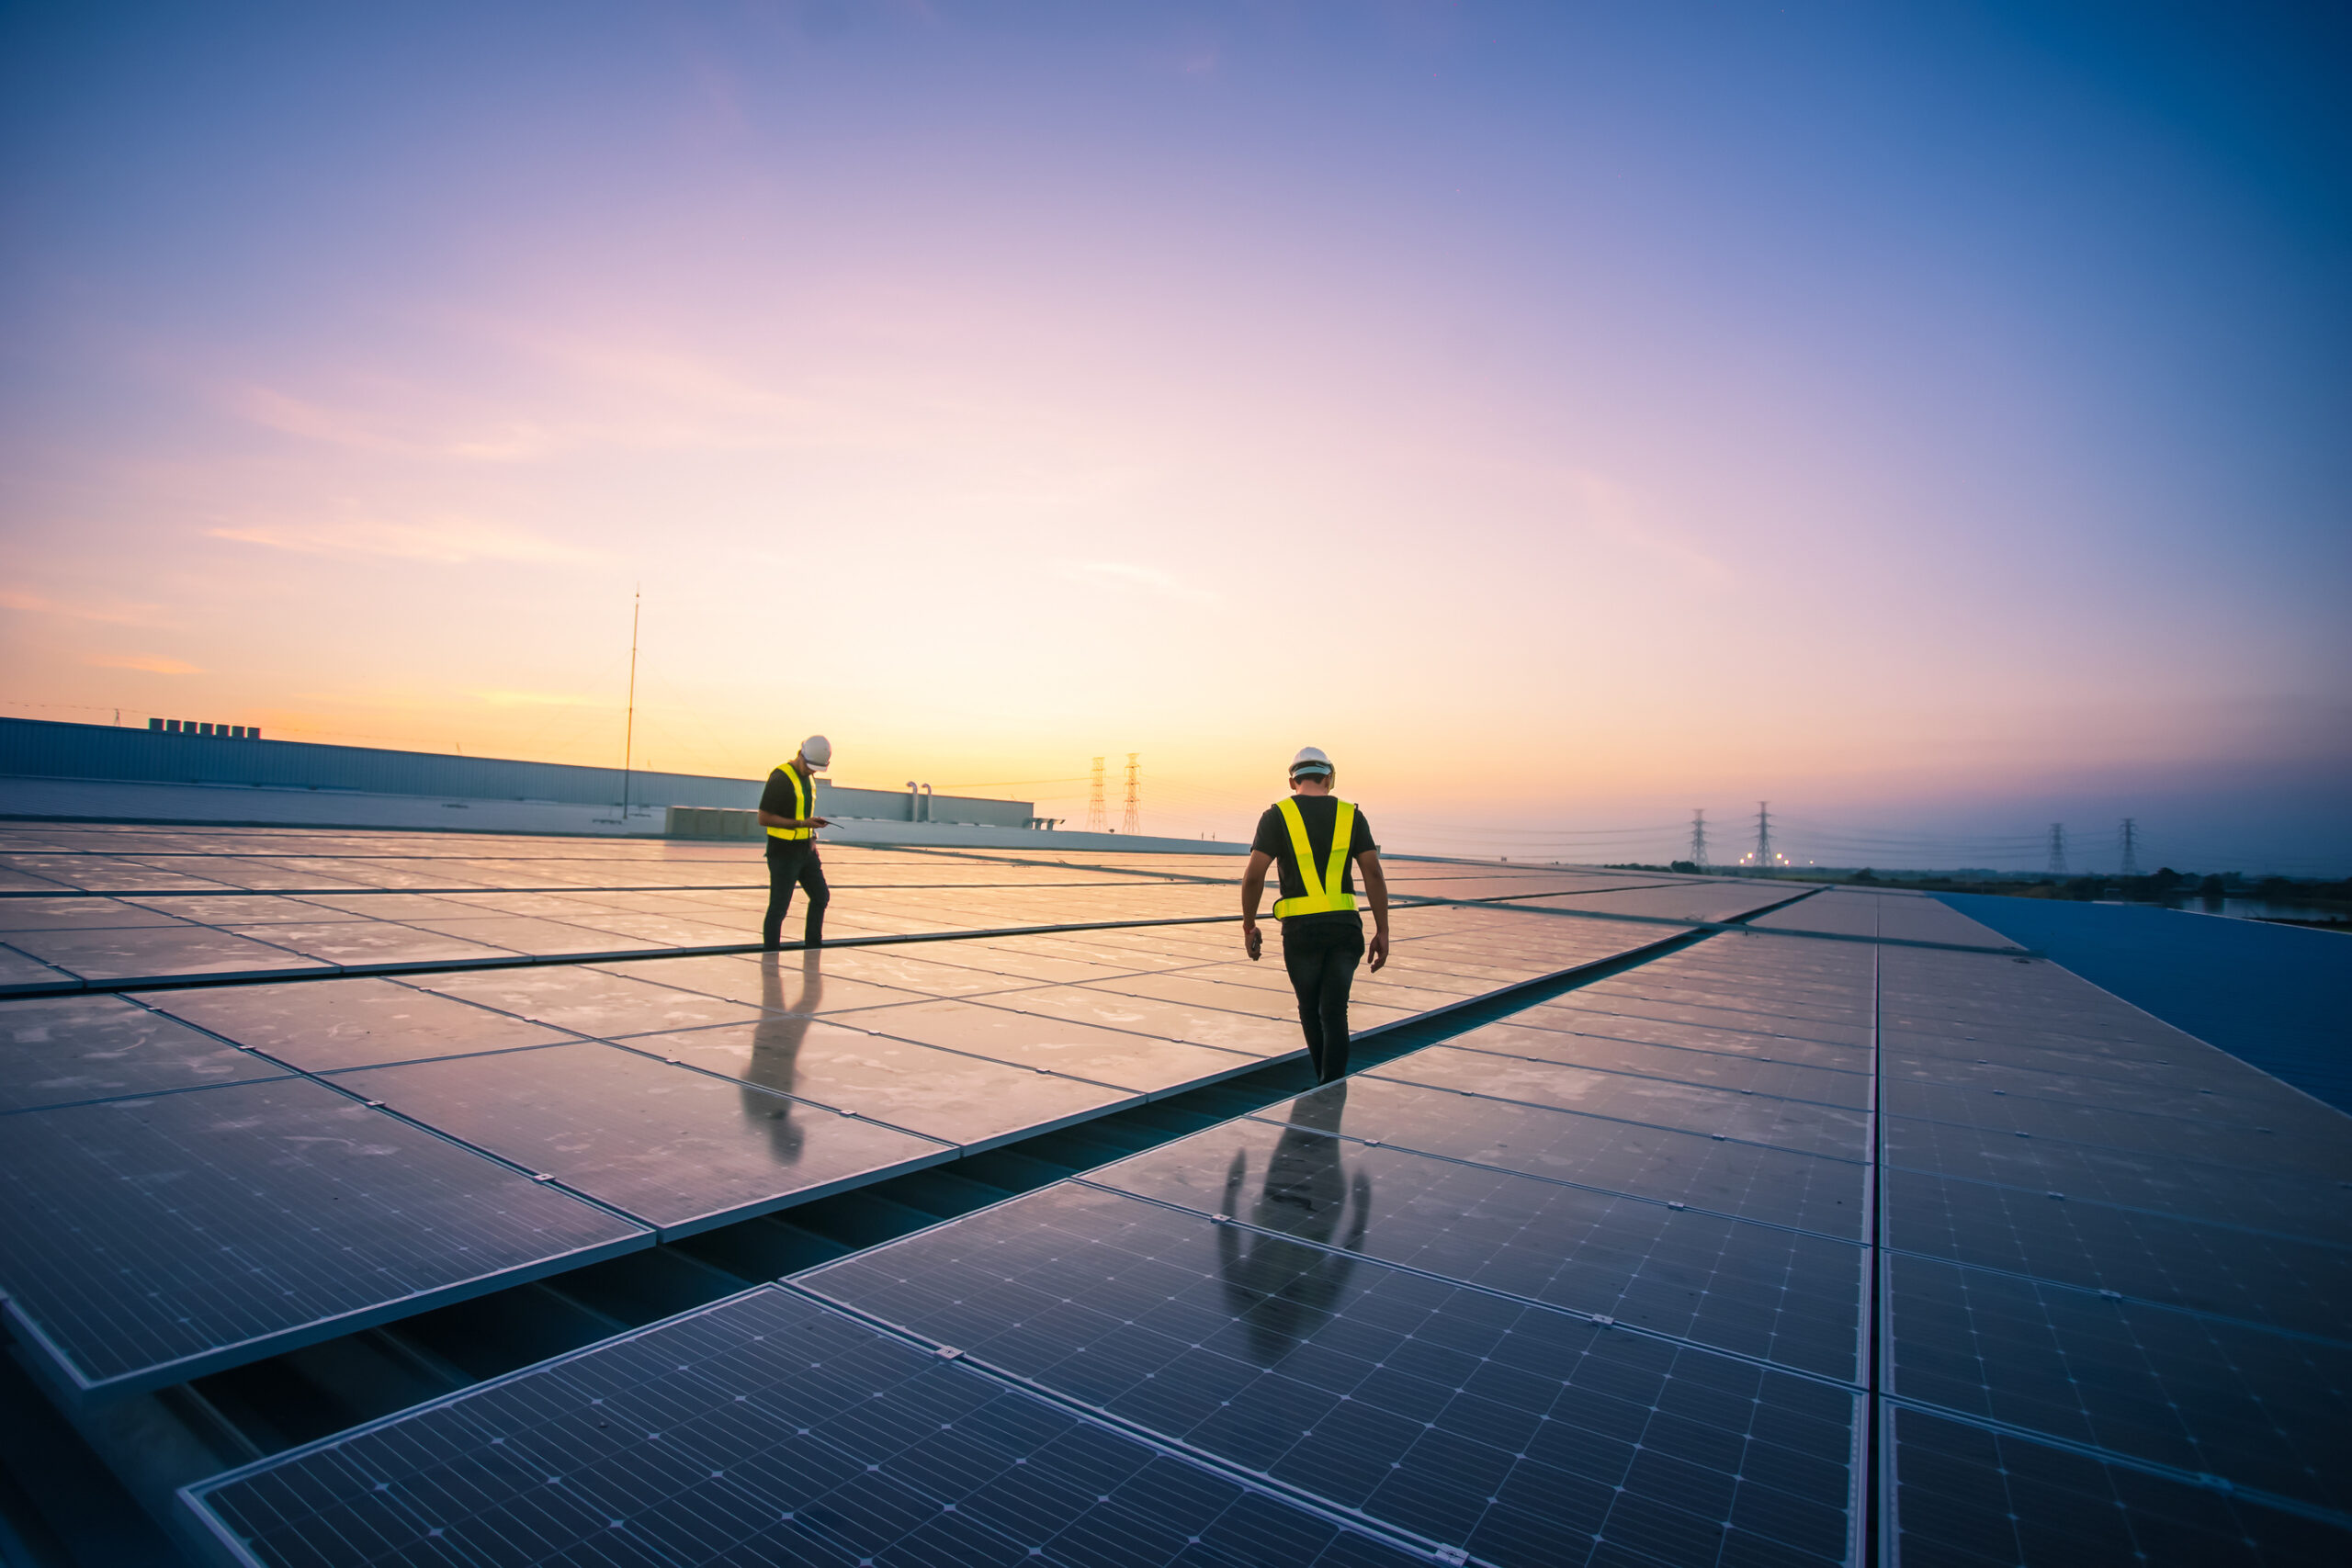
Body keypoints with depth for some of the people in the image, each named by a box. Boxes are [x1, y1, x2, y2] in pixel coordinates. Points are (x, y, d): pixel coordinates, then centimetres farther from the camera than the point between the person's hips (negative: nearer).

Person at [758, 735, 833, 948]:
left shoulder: (808, 777, 10)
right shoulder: (780, 778, -17)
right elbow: (764, 818, -20)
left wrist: (811, 837, 12)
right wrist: (802, 823, -23)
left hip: (805, 850, 9)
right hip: (784, 852, -9)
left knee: (821, 896, 15)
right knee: (779, 907, -3)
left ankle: (813, 947, 28)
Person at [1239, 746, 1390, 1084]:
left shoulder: (1277, 815, 0)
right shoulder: (1351, 815, 7)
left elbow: (1253, 876, -8)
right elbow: (1374, 873, 0)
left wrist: (1248, 926, 4)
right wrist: (1382, 932, 3)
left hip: (1301, 929, -1)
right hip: (1345, 927, 2)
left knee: (1311, 1010, 18)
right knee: (1334, 1014, 6)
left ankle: (1328, 1086, 30)